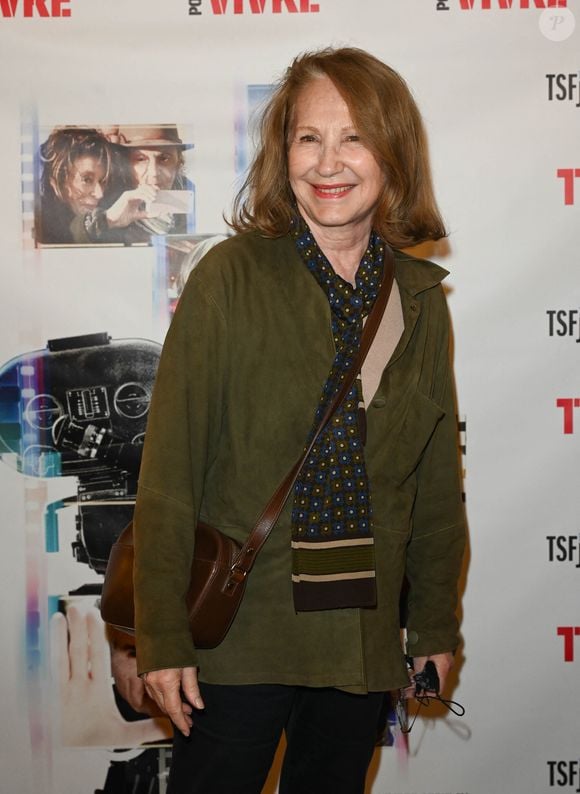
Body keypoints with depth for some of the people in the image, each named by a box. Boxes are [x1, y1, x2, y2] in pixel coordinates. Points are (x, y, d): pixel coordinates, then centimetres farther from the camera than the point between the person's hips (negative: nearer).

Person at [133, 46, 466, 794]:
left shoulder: (419, 297, 3)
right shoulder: (231, 277, -10)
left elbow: (437, 476, 10)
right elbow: (169, 471, -10)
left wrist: (436, 622, 12)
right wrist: (163, 638, -11)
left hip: (364, 637, 4)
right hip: (240, 632, -4)